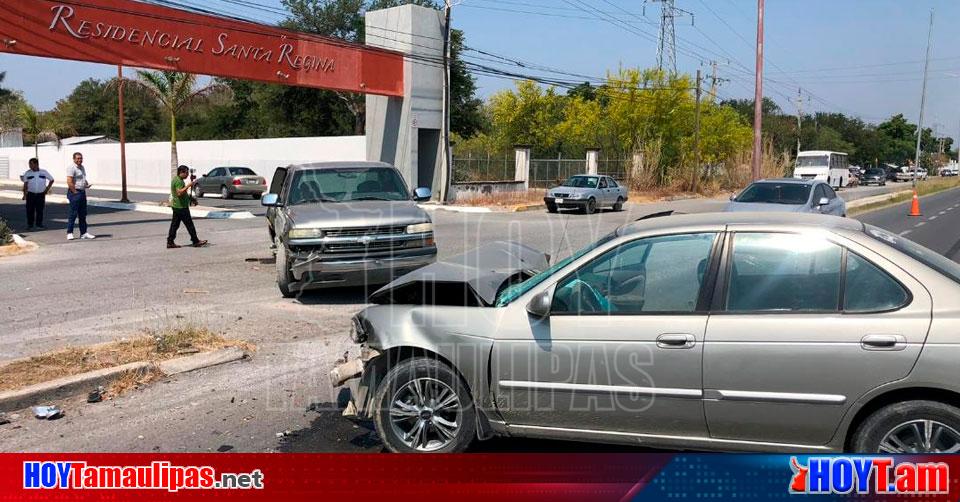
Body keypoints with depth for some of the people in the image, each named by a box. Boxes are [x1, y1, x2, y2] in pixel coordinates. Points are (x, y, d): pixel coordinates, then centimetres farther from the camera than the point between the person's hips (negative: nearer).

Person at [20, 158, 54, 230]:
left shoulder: (44, 172, 1)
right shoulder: (27, 173, 1)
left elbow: (51, 180, 12)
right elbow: (25, 184, 0)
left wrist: (48, 188, 5)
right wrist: (25, 194, -7)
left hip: (41, 194, 0)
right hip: (31, 194, 0)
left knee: (40, 210, 4)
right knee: (30, 210, 0)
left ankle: (39, 224, 15)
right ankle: (30, 225, 7)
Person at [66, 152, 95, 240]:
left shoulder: (82, 168, 16)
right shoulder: (71, 168, -12)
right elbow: (69, 182, -19)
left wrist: (87, 184, 7)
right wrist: (75, 192, -17)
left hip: (82, 192, 9)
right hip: (74, 193, -9)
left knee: (83, 214, 11)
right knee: (73, 214, -6)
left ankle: (84, 233, 16)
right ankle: (69, 233, 0)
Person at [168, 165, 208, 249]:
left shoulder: (175, 179, 17)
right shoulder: (179, 181, -17)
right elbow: (179, 193, -30)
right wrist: (188, 186, -27)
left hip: (176, 206, 10)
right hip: (181, 207, -10)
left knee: (174, 224, 10)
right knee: (189, 224, -3)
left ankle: (170, 242, 10)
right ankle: (196, 241, 4)